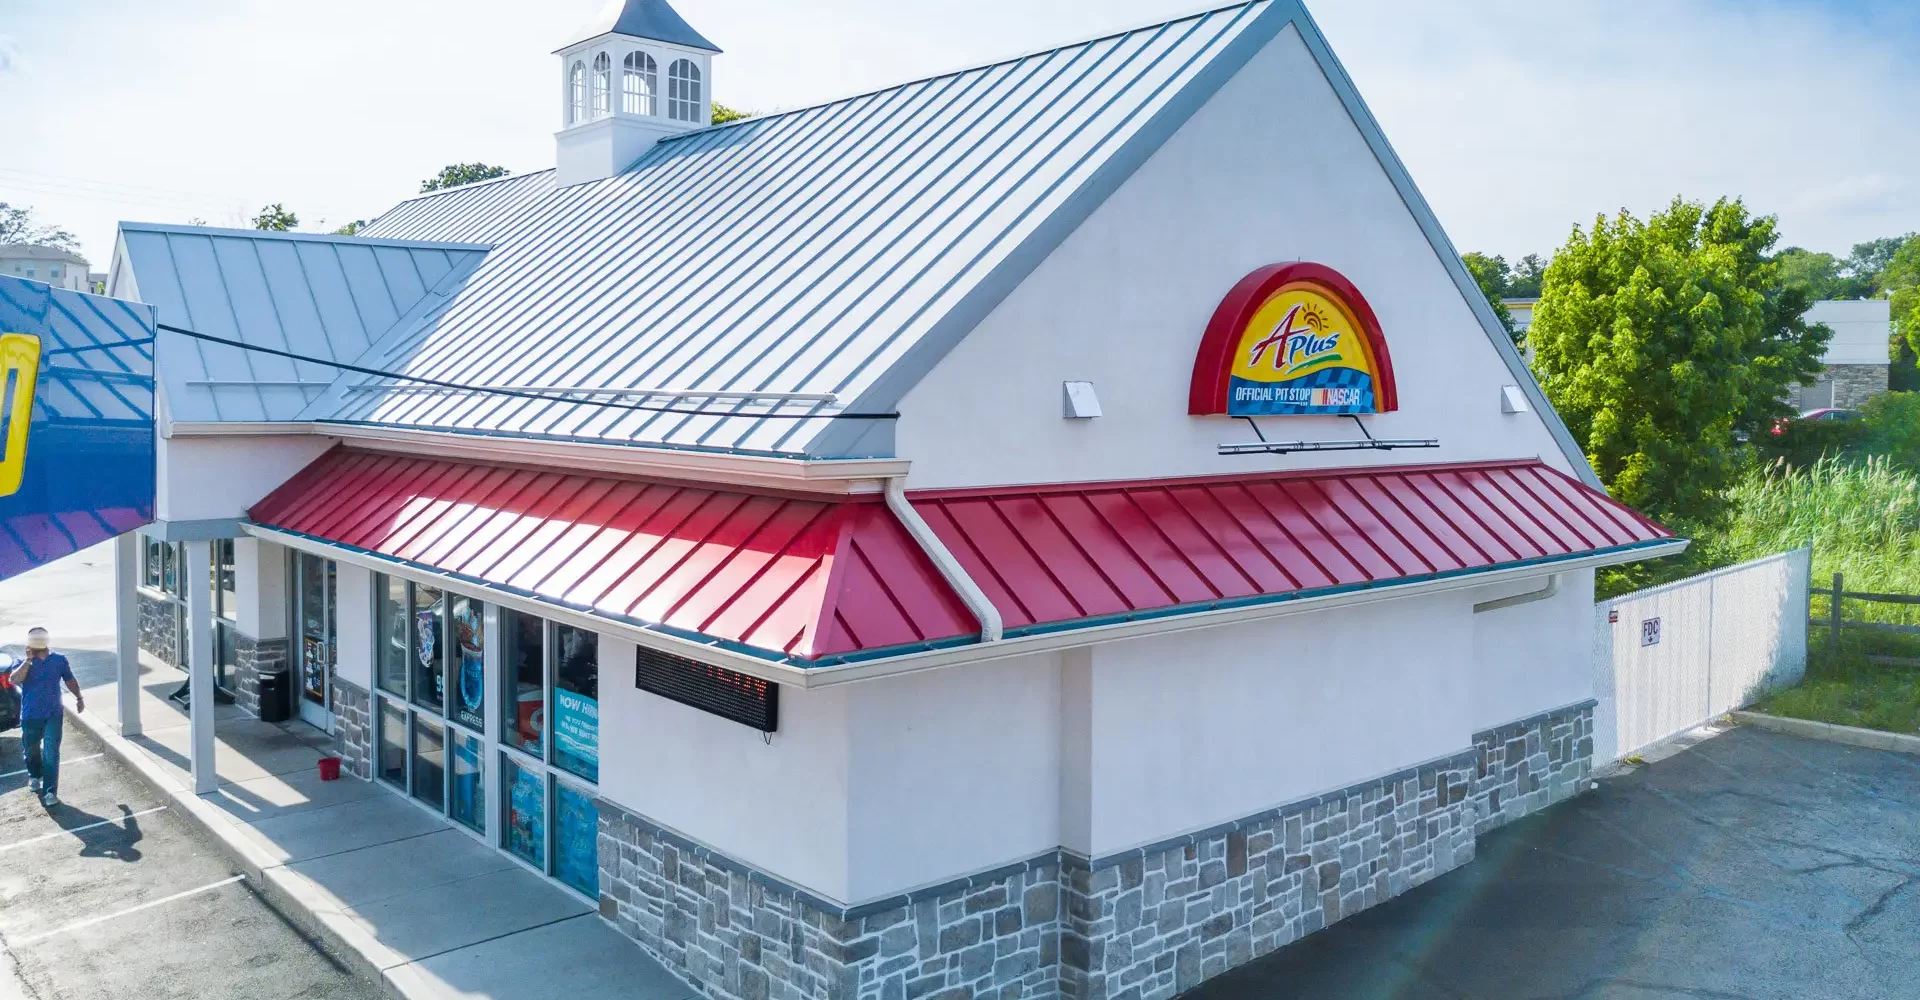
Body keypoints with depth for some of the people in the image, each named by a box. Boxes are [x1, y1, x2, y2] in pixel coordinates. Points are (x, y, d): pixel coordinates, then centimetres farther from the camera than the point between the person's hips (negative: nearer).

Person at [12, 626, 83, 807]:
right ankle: (34, 776, 48)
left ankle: (50, 792, -9)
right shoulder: (24, 662, -4)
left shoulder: (59, 660, 0)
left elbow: (70, 680, 14)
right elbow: (14, 680, -24)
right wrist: (29, 660, -22)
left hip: (53, 715, -1)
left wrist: (79, 698, 9)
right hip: (30, 716, 1)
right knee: (32, 750, 19)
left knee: (51, 753, -8)